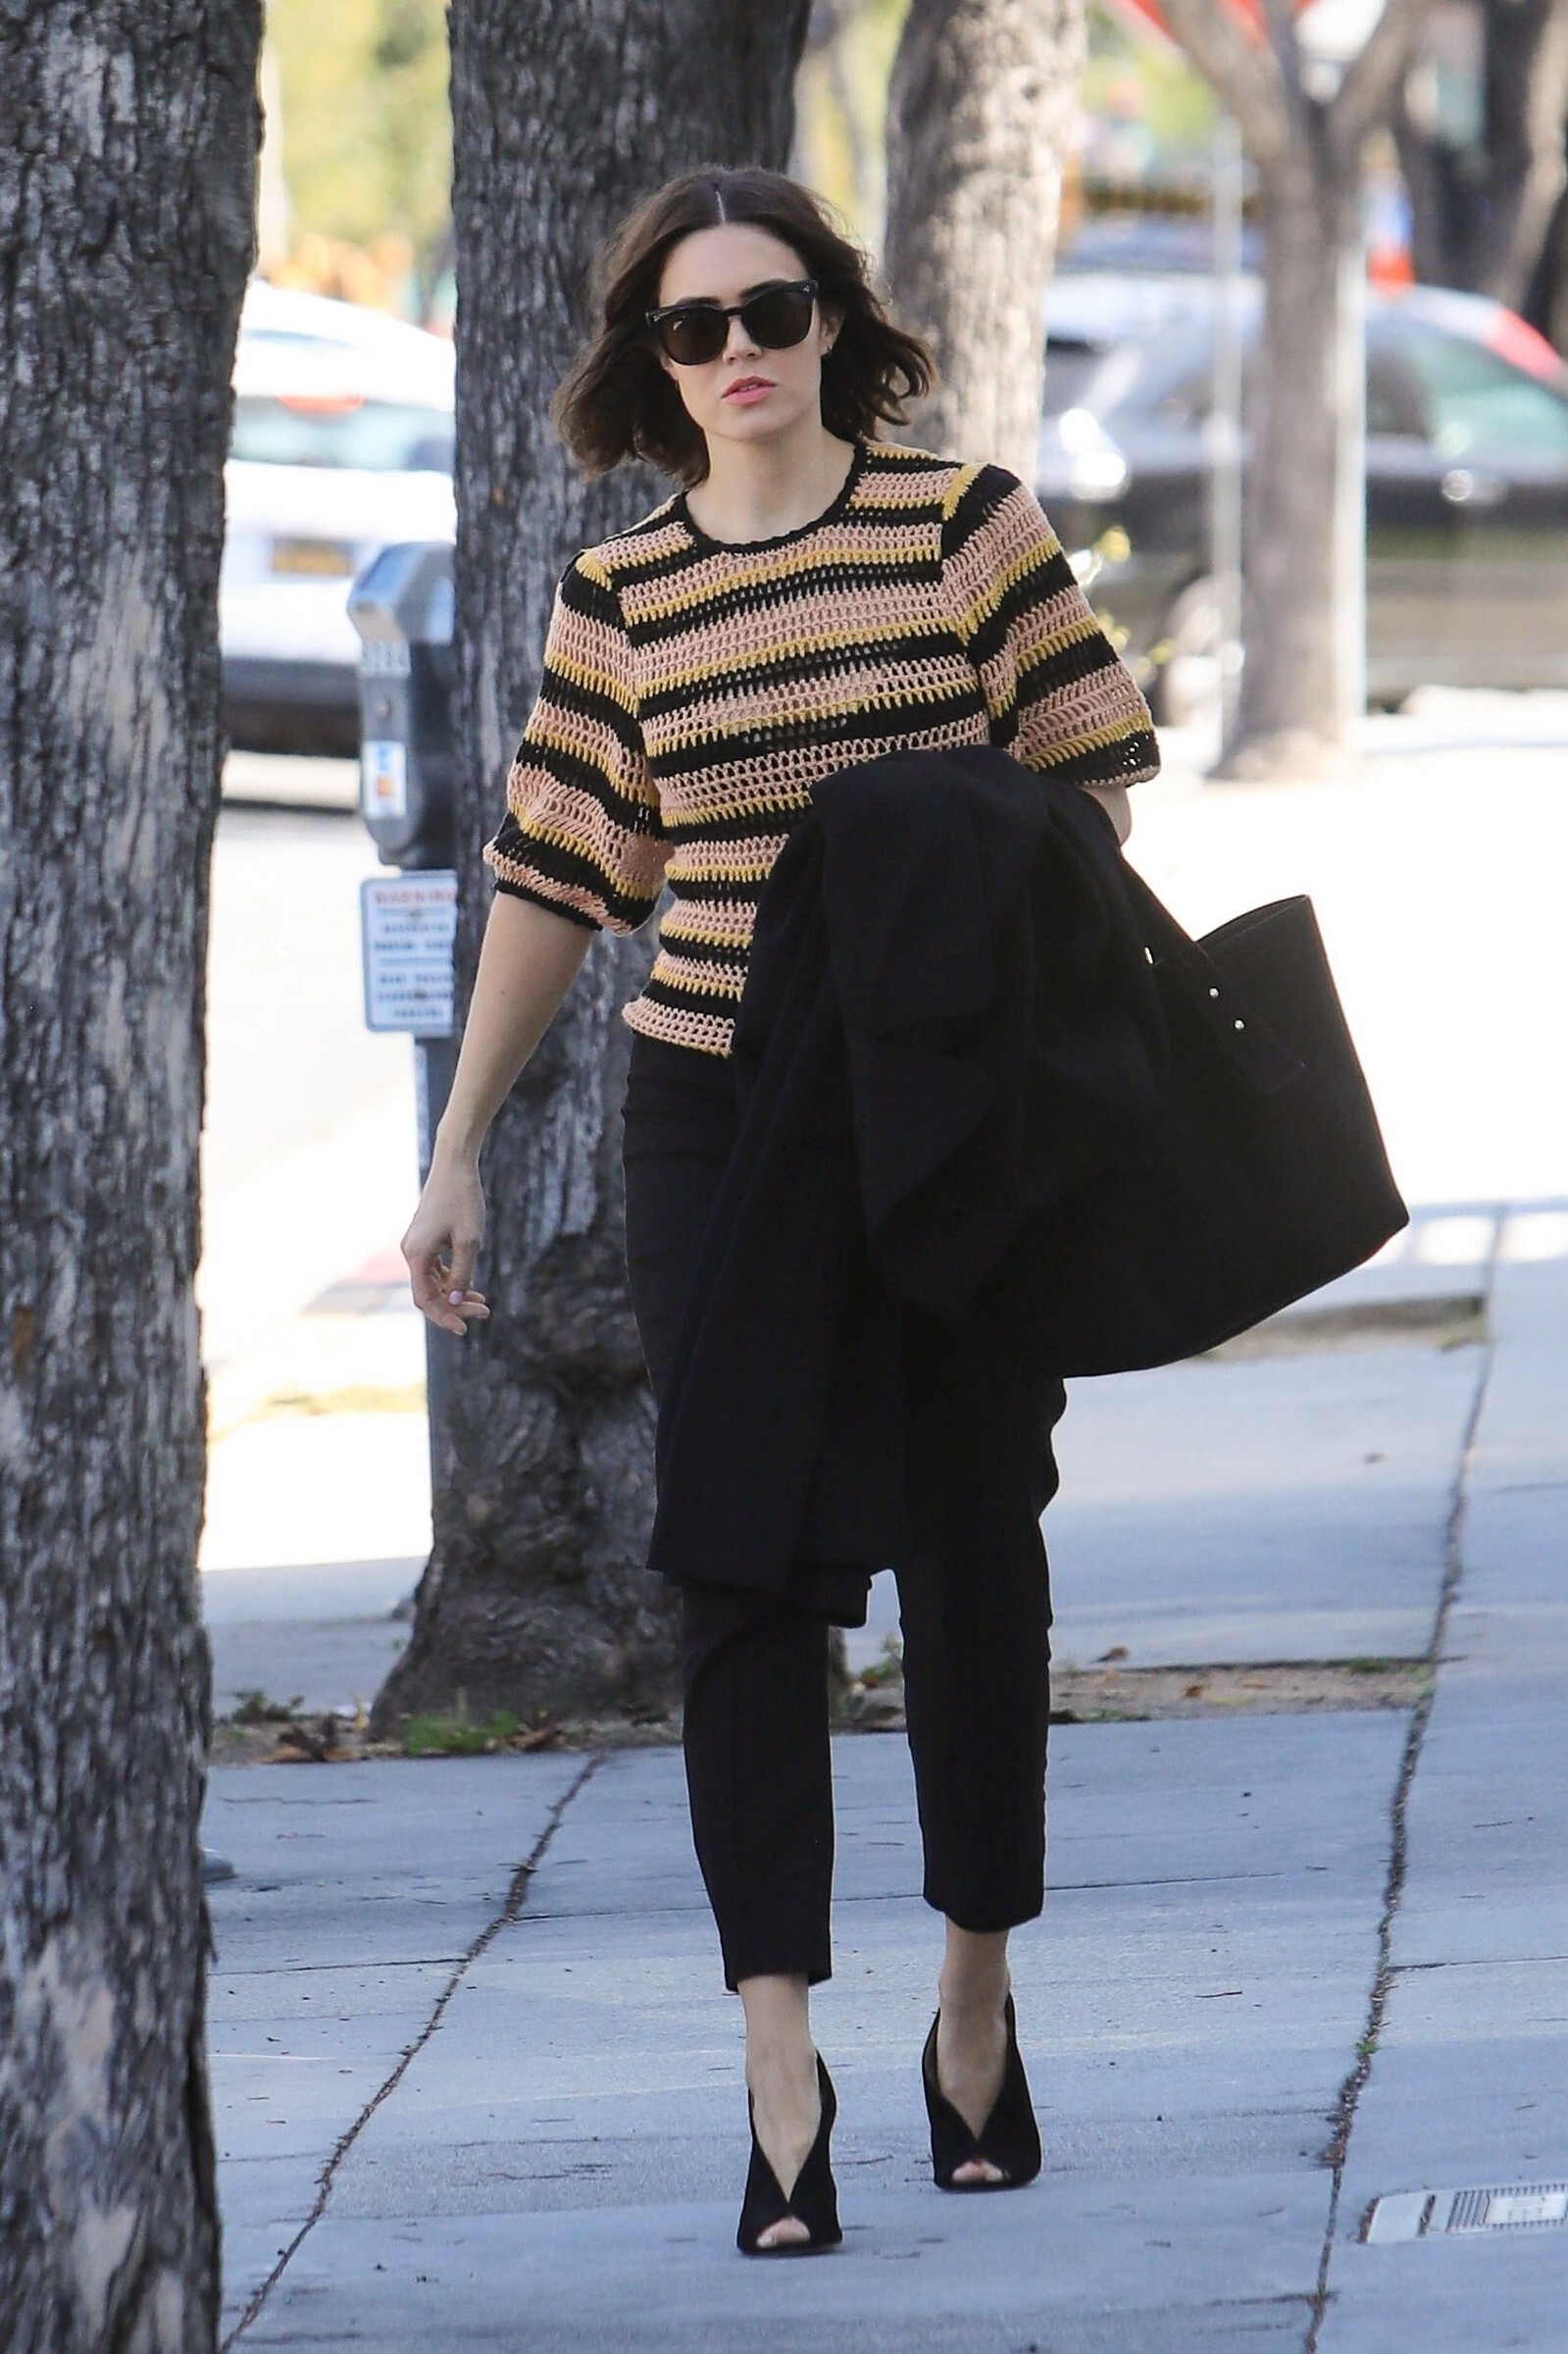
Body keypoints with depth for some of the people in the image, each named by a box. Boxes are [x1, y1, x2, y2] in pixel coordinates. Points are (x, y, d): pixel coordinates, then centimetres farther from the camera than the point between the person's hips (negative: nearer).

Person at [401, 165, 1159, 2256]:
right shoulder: (618, 598, 5)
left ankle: (978, 2002, 22)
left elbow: (1089, 794, 1)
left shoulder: (965, 520, 0)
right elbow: (556, 881, 9)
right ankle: (781, 2063, -8)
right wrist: (460, 1156, 8)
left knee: (972, 1544, 7)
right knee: (742, 1569, -6)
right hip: (718, 1125, 1)